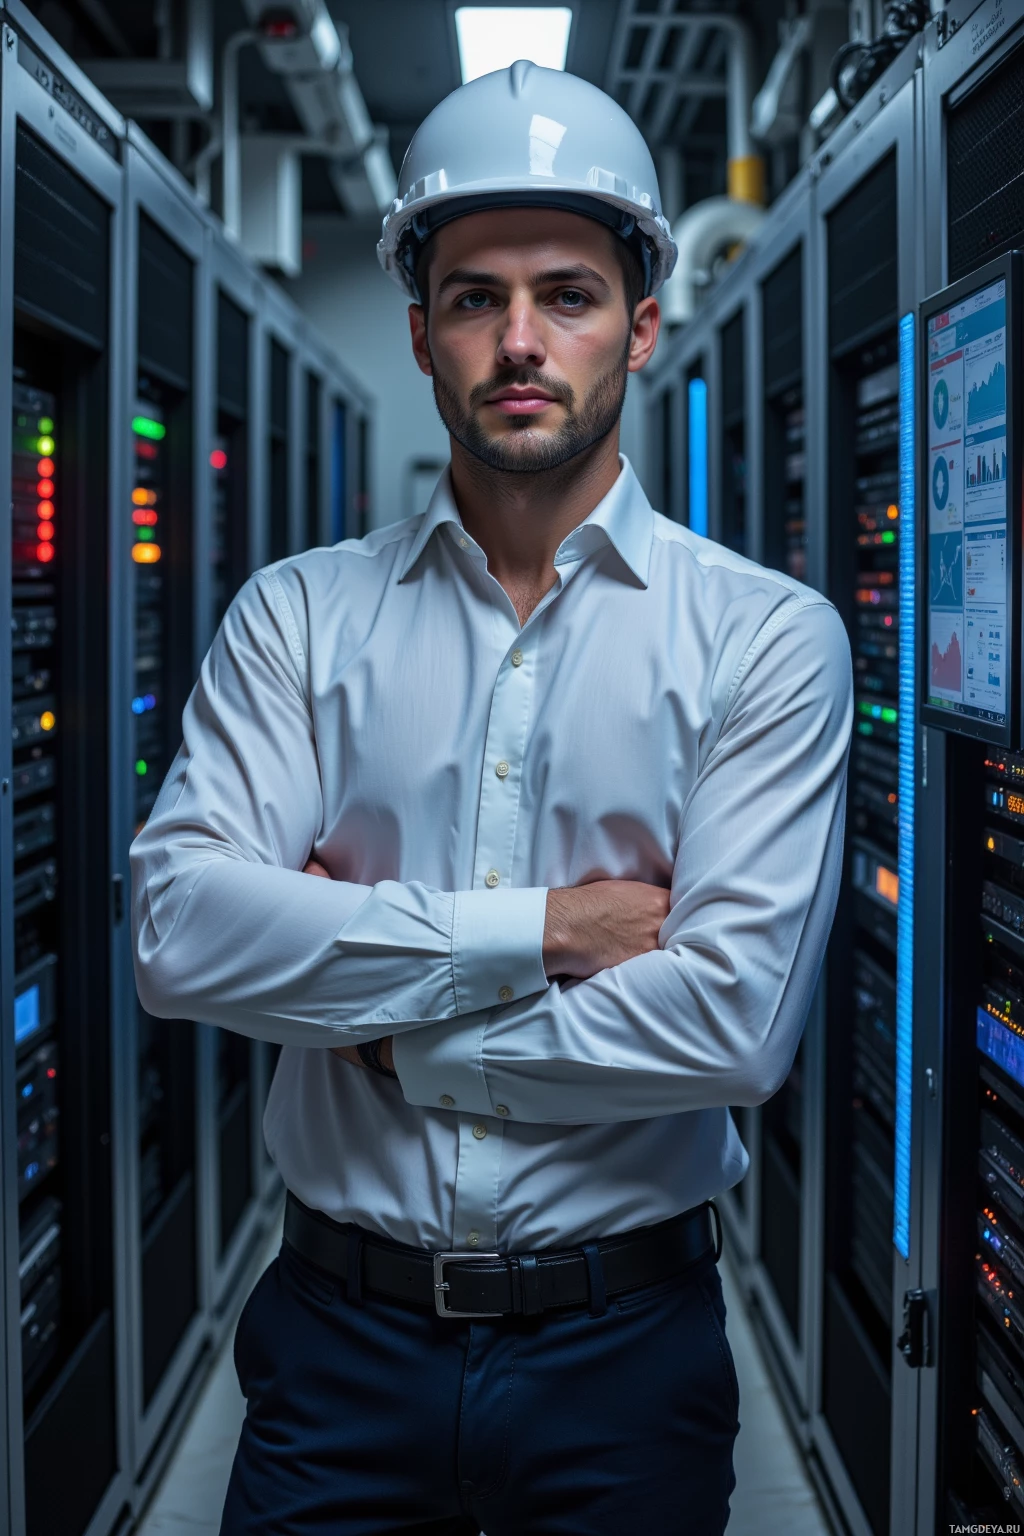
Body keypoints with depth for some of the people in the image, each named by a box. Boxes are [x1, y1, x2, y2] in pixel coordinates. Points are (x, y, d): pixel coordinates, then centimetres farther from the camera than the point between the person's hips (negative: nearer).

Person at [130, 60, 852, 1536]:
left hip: (623, 1351, -1)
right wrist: (536, 930, -17)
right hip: (339, 1333, 1)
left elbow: (735, 1022, -16)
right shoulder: (297, 616, 1)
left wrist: (371, 1006, -11)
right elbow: (180, 929, -13)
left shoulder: (766, 637, -6)